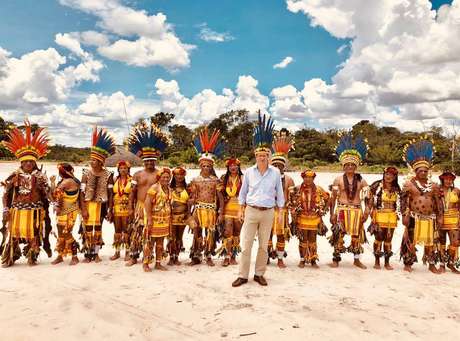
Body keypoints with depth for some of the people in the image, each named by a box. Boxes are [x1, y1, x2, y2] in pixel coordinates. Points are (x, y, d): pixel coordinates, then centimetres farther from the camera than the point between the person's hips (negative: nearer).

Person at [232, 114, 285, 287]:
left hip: (268, 212, 0)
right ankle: (243, 275, 10)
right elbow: (243, 192, 8)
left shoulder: (275, 172, -1)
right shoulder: (249, 172, 0)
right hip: (251, 211, 0)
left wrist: (280, 212, 5)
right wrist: (241, 209, 5)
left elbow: (279, 193, 6)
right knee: (246, 244, 0)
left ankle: (259, 274, 23)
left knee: (264, 245, 10)